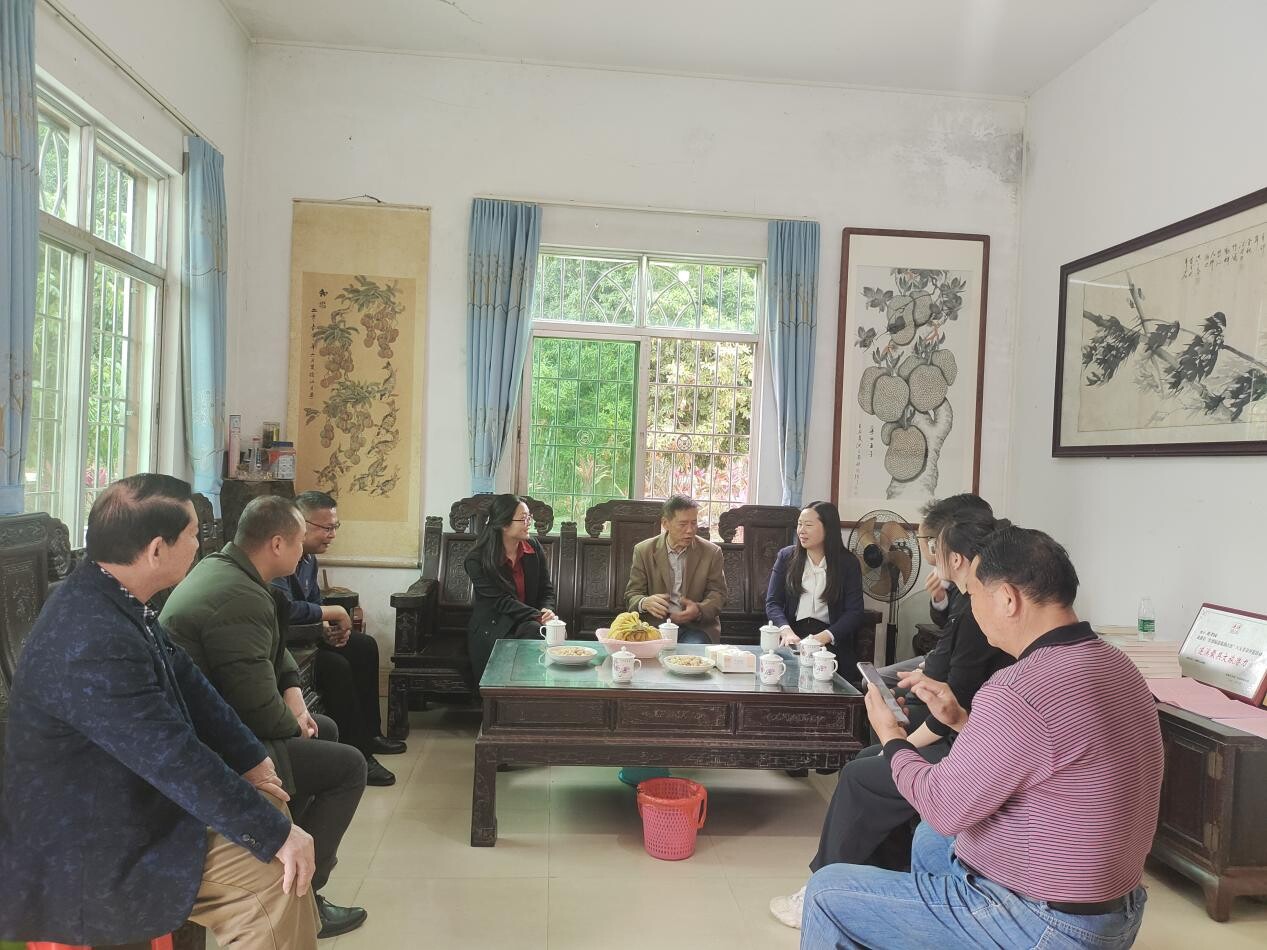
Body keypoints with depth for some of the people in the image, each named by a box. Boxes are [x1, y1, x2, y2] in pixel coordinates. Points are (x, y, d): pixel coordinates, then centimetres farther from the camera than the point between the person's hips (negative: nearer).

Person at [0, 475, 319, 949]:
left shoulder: (112, 598, -3)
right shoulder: (91, 644, -33)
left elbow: (186, 681, 6)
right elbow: (178, 760, -31)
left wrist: (250, 759, 2)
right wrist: (276, 834, -23)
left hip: (121, 798, 10)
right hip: (83, 856, -10)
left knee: (266, 805, 12)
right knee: (274, 875, -17)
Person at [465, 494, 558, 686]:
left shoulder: (533, 548, 5)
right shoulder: (476, 561, -10)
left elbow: (547, 589, 10)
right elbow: (502, 602, -15)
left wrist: (547, 611, -14)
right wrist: (539, 616, -24)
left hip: (529, 622, 4)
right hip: (493, 626, -4)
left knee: (534, 630, -32)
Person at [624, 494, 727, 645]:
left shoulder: (712, 553, 4)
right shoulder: (643, 551, 3)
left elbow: (717, 594, 4)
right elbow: (632, 595, 4)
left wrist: (698, 611, -20)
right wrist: (645, 603, -23)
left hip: (696, 627, 1)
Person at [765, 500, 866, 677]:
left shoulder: (848, 563, 5)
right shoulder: (786, 556, 10)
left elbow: (854, 612, -3)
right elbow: (772, 603, 4)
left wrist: (825, 637, -20)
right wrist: (786, 631, -17)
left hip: (832, 641, -1)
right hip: (793, 636, 1)